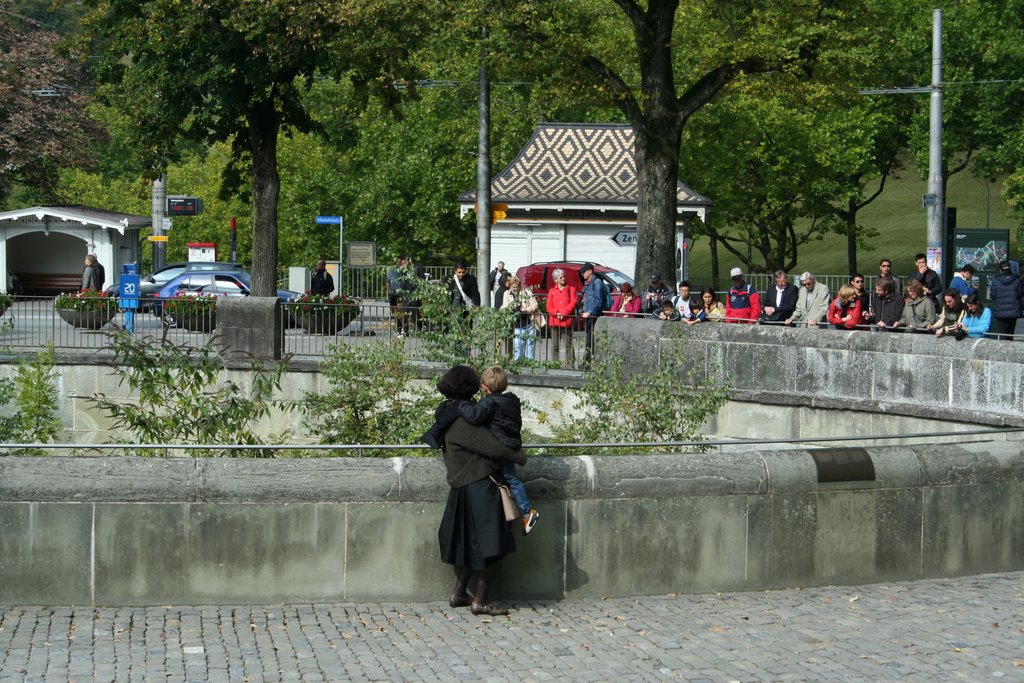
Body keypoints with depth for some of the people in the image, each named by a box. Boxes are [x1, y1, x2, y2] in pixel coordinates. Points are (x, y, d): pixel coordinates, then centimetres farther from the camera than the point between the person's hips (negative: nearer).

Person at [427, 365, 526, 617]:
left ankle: (459, 593, 26)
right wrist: (520, 457, -5)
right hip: (480, 486, -10)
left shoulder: (448, 414, 9)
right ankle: (480, 601, 0)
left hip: (462, 489, 10)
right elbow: (491, 446, -19)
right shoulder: (462, 419, -19)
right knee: (491, 546, -3)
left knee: (471, 543, 20)